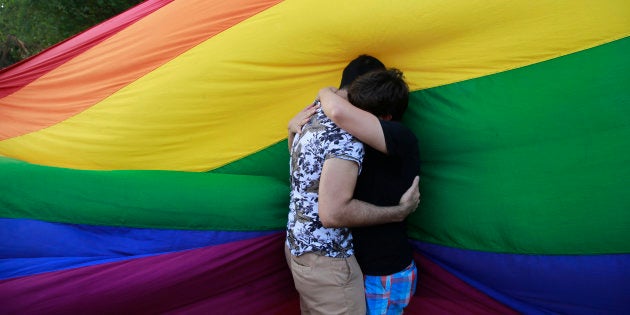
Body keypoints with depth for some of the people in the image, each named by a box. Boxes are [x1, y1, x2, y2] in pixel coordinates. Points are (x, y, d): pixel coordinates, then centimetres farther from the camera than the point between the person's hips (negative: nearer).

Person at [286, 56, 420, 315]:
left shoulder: (312, 117, 6)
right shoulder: (347, 136, -23)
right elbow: (333, 213, -28)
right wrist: (400, 211, -19)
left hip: (296, 245, 9)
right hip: (326, 260, -9)